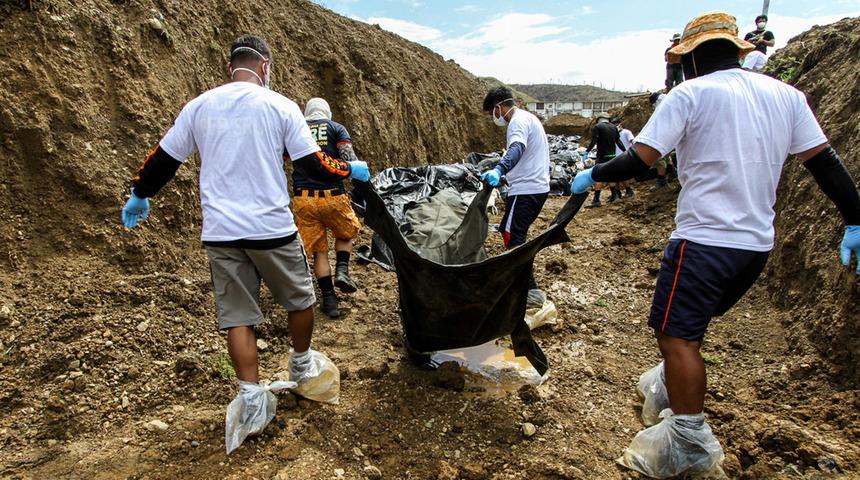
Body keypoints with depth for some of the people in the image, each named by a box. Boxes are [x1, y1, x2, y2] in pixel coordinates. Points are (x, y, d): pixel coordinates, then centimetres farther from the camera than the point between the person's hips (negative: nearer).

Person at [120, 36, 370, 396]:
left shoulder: (199, 106, 6)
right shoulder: (279, 106, -3)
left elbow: (163, 158, 12)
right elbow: (313, 163, -4)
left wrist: (139, 196, 28)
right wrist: (350, 170, 14)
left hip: (219, 233, 3)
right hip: (272, 230, -2)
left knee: (237, 316, 10)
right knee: (300, 299, 20)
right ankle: (302, 368, 38)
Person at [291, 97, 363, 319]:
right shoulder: (336, 128, 7)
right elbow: (349, 159, -9)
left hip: (304, 199, 2)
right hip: (333, 196, -2)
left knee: (318, 250, 11)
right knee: (345, 234, 26)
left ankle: (329, 301, 13)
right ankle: (342, 271, 4)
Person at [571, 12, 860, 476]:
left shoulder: (691, 94, -7)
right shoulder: (785, 94, 11)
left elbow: (637, 161, -12)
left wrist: (590, 176, 4)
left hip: (704, 241, -7)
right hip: (757, 244, 8)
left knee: (676, 336, 0)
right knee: (688, 326, 23)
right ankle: (677, 388, 38)